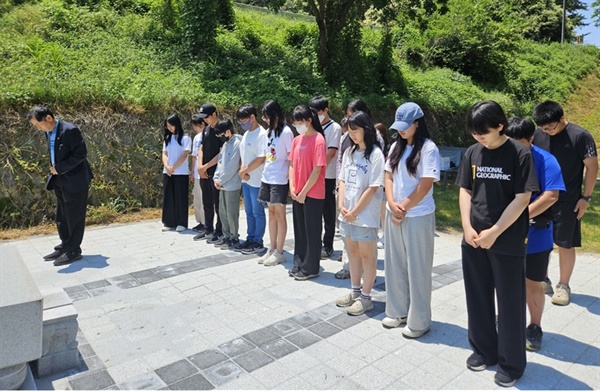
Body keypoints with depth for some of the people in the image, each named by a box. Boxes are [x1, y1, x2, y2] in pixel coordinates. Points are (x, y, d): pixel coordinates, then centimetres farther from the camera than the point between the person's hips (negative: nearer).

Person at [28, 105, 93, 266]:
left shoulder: (70, 130, -18)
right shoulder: (49, 132, 8)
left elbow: (81, 153, -19)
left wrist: (60, 168, -17)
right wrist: (54, 168, 5)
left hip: (75, 181, -9)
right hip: (60, 181, 9)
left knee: (74, 217, 0)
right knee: (61, 217, 15)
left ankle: (73, 251, 10)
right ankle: (64, 247, 26)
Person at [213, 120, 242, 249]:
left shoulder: (236, 143, -14)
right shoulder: (226, 143, 14)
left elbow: (232, 167, -19)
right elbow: (220, 161, 16)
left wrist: (220, 181, -12)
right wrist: (216, 178, 2)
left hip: (232, 185, -9)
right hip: (223, 184, 9)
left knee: (232, 212, -1)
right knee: (222, 211, 14)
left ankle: (234, 238, 11)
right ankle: (226, 235, 25)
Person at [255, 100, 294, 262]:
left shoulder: (286, 132, -10)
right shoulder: (269, 132, 13)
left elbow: (291, 158, -10)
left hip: (280, 180, -7)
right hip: (267, 178, 7)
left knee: (279, 214, 0)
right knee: (271, 213, 12)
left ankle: (279, 253, 9)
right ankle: (272, 249, 20)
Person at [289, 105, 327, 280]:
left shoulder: (318, 140, -13)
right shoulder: (297, 140, 9)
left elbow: (317, 170, -16)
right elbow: (292, 164, 11)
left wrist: (304, 192, -14)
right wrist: (292, 187, 0)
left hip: (312, 195, -7)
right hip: (297, 194, 7)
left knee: (312, 232, 4)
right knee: (299, 230, 15)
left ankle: (311, 268, 15)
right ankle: (299, 264, 28)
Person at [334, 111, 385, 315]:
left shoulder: (375, 154, -12)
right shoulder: (349, 152, 8)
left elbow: (373, 188, -15)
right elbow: (342, 180, 10)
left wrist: (355, 212, -13)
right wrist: (341, 205, -4)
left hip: (365, 216, -6)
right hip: (346, 214, 7)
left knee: (367, 256, 6)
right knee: (353, 252, 17)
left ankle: (366, 297, 18)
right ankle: (355, 291, 31)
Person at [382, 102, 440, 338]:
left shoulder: (428, 149, -11)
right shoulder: (396, 147, 9)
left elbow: (425, 185, -15)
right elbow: (388, 177, 6)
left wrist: (404, 207, -10)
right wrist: (392, 205, -8)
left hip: (418, 217, -6)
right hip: (393, 215, 6)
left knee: (417, 269, 4)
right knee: (395, 265, 14)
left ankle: (419, 321, 18)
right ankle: (397, 311, 30)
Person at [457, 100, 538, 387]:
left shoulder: (519, 154, -9)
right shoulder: (472, 153, 4)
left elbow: (522, 199, -12)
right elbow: (465, 191, 7)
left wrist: (494, 232, -15)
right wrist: (467, 227, -4)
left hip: (507, 242, -4)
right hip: (473, 240, 4)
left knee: (509, 303, 7)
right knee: (478, 298, 14)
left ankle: (511, 362, 24)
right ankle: (484, 350, 33)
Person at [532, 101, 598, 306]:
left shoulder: (580, 136, -10)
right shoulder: (537, 135, -1)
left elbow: (592, 167, -5)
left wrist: (586, 197, -7)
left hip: (567, 202, -3)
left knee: (565, 244, 5)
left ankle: (563, 285, 20)